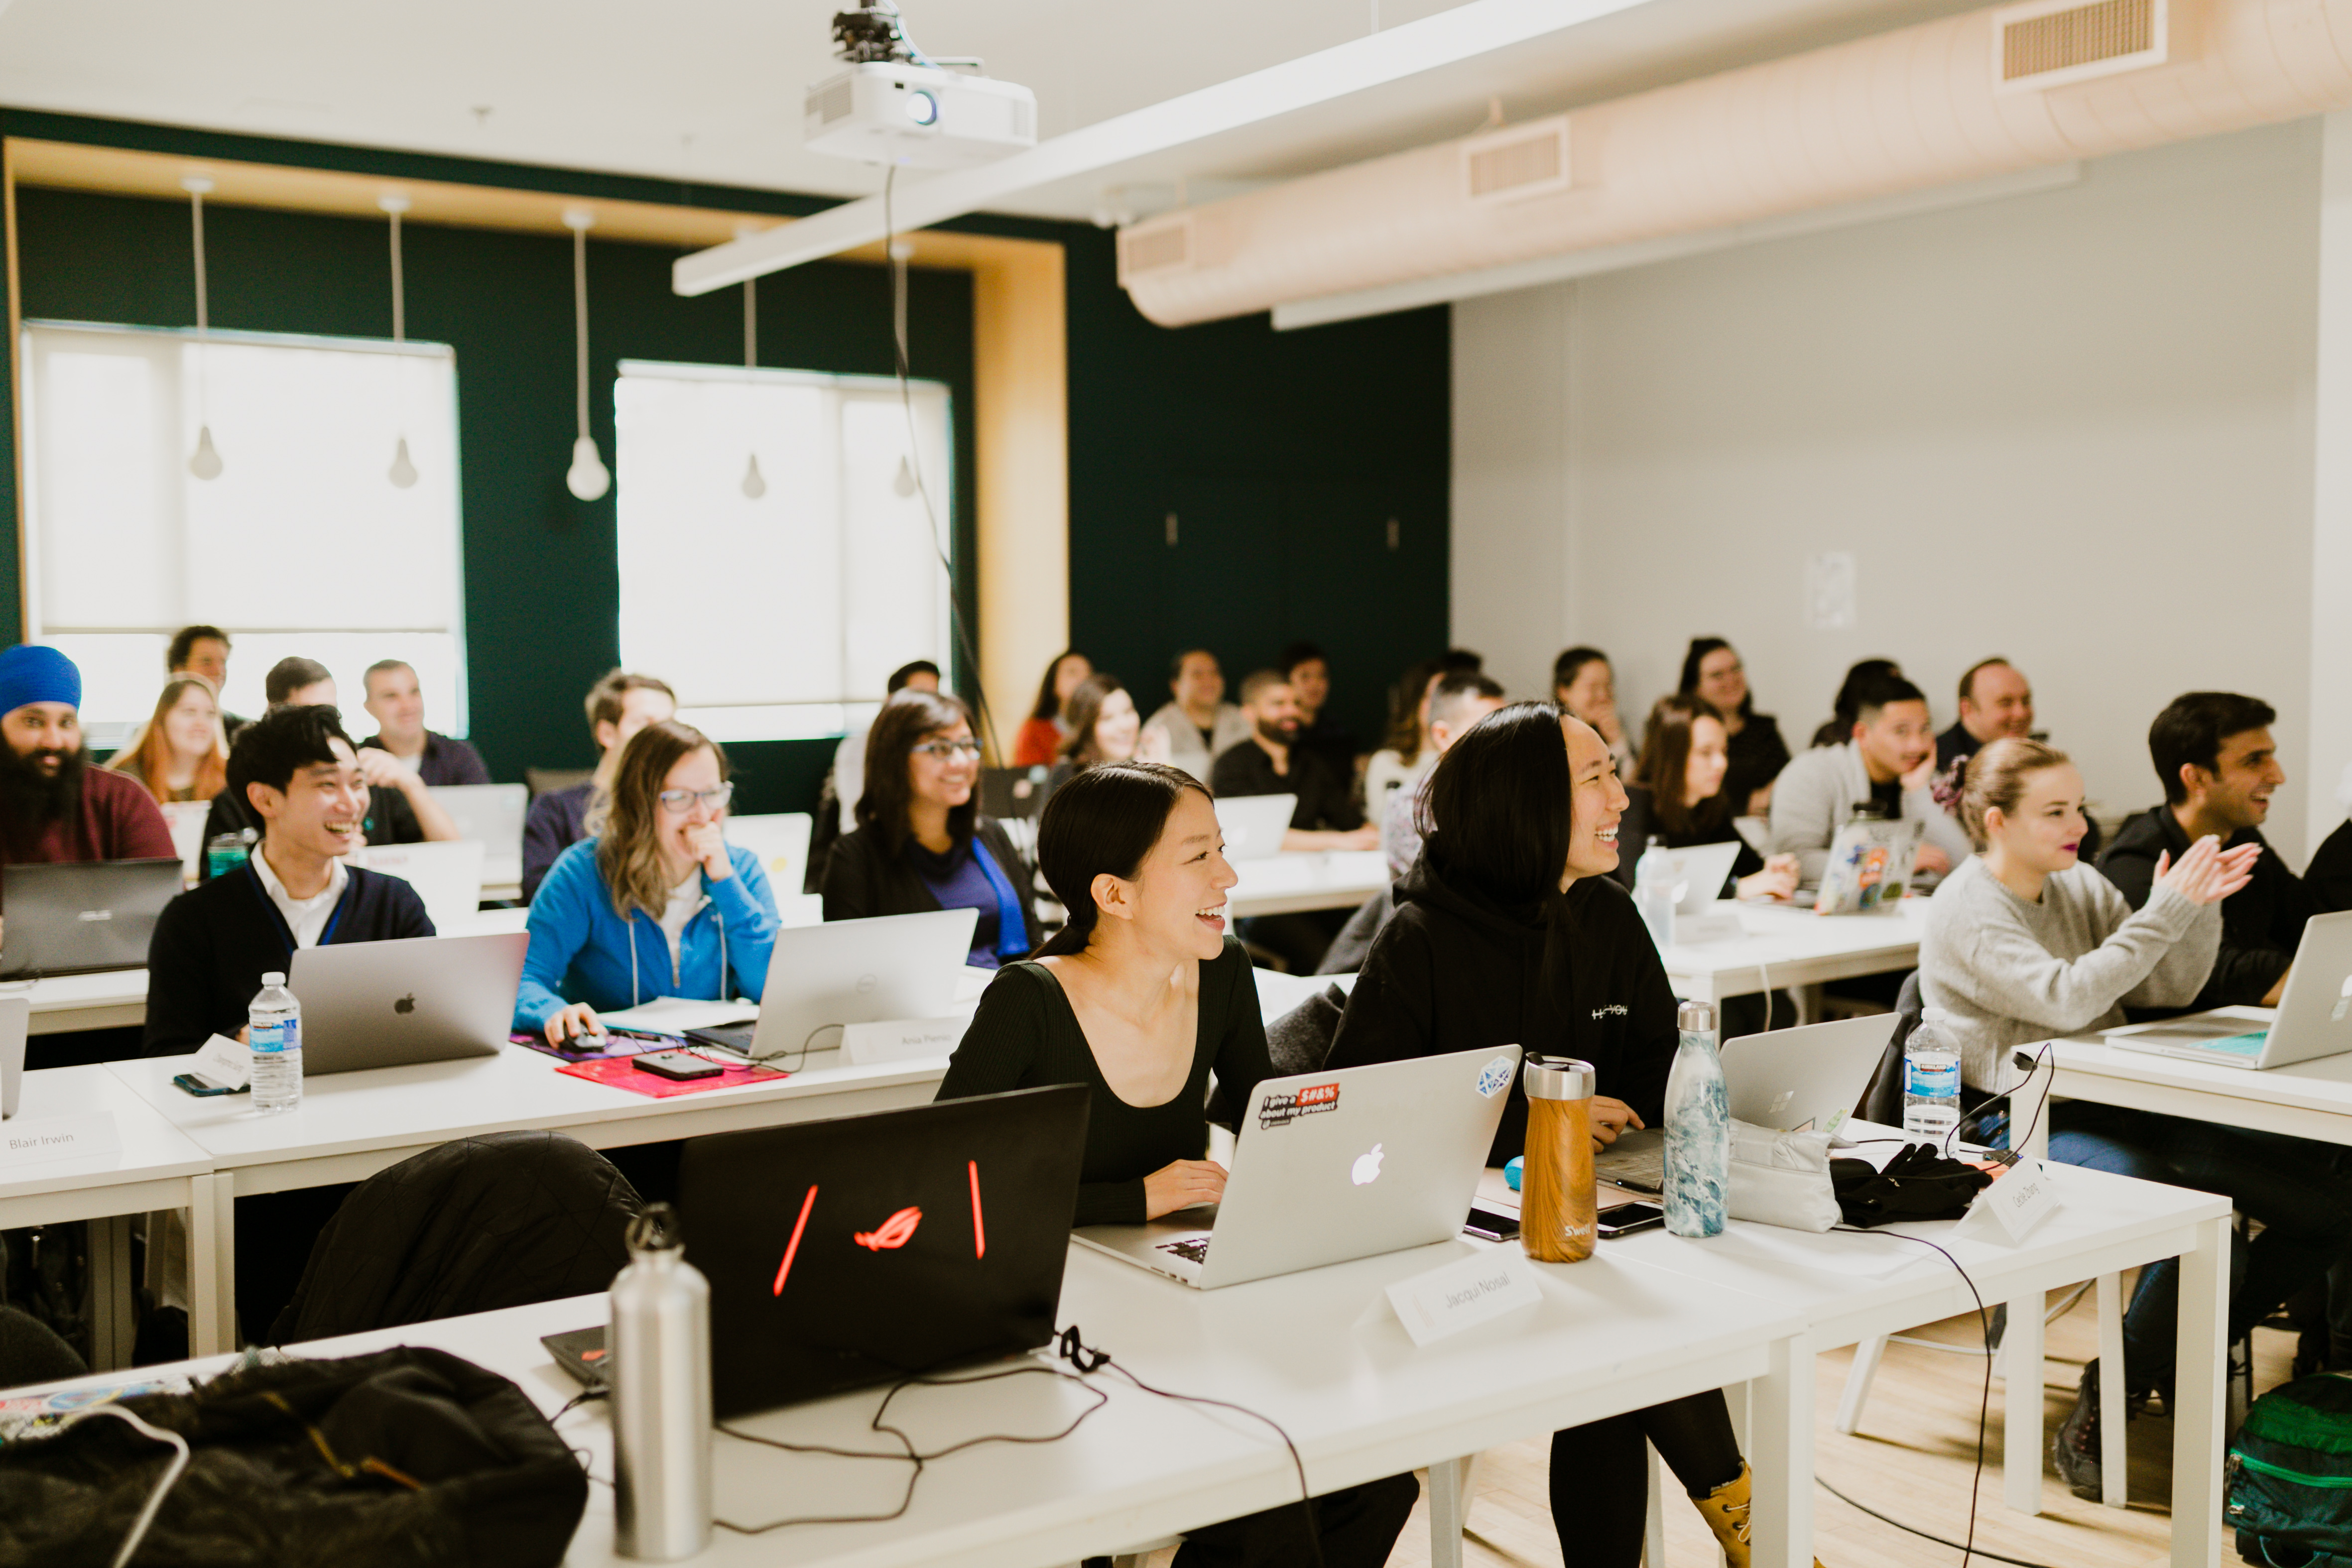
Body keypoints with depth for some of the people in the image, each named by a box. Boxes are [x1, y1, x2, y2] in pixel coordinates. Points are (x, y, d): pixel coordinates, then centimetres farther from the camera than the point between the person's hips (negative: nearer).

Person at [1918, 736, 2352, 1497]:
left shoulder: (2081, 886, 13)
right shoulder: (1968, 911, -11)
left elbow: (2168, 991, 9)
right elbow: (2066, 998, -23)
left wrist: (2200, 906, -7)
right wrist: (2168, 909, -20)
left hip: (2117, 1105, 8)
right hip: (2023, 1124, -8)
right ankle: (2098, 1415, -13)